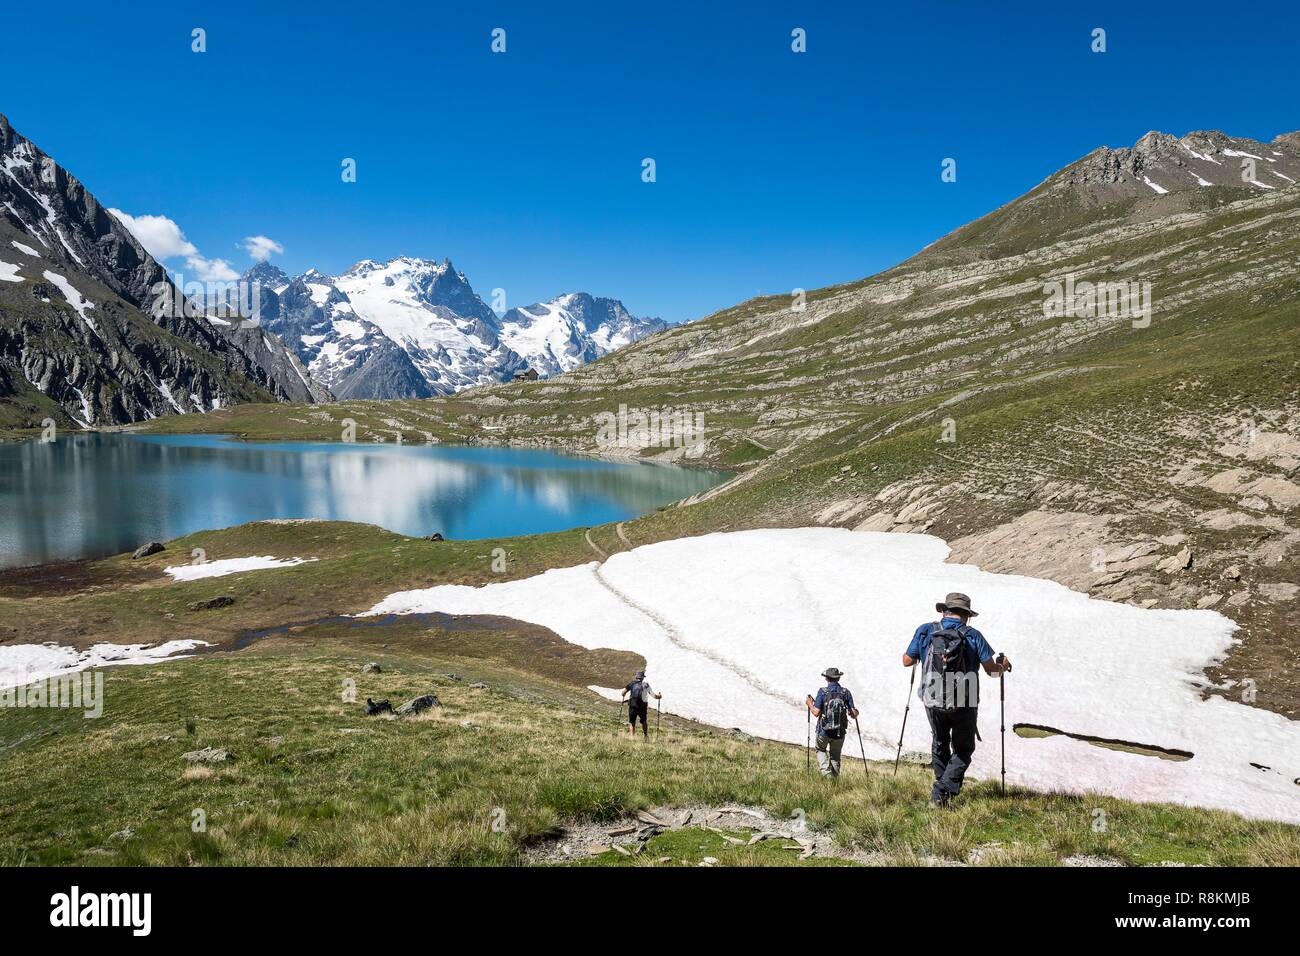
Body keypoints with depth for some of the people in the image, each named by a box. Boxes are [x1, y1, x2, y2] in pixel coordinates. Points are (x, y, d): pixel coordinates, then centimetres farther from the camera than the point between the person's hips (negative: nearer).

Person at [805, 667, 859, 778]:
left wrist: (810, 703, 7)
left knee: (821, 750, 23)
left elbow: (816, 713, -12)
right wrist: (856, 712, 20)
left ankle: (826, 771, 2)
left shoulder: (822, 692, -9)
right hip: (840, 732, 2)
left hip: (824, 731, -2)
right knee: (835, 756, 22)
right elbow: (853, 714, -3)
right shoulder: (846, 692, -2)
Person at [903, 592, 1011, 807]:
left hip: (933, 702, 2)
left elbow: (907, 661, 8)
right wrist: (1003, 666, 17)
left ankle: (941, 788, 29)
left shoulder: (925, 631, 1)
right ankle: (942, 791, -3)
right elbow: (991, 669, -5)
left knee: (939, 745, 26)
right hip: (965, 704, -2)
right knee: (963, 749, 15)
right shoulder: (973, 636, -4)